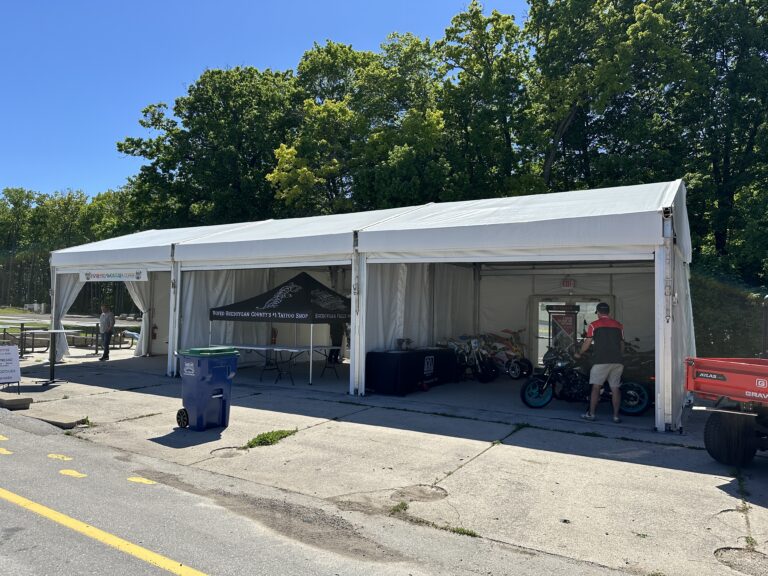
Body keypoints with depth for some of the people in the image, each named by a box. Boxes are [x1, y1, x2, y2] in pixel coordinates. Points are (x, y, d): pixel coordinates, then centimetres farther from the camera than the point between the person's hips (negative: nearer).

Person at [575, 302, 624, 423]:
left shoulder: (594, 325, 1)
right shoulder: (619, 325, 13)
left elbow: (587, 343, 1)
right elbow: (621, 344, 17)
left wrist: (579, 354, 16)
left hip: (601, 361, -3)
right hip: (617, 361, 4)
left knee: (596, 387, 2)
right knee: (615, 388, 5)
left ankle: (591, 414, 4)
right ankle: (616, 415, 6)